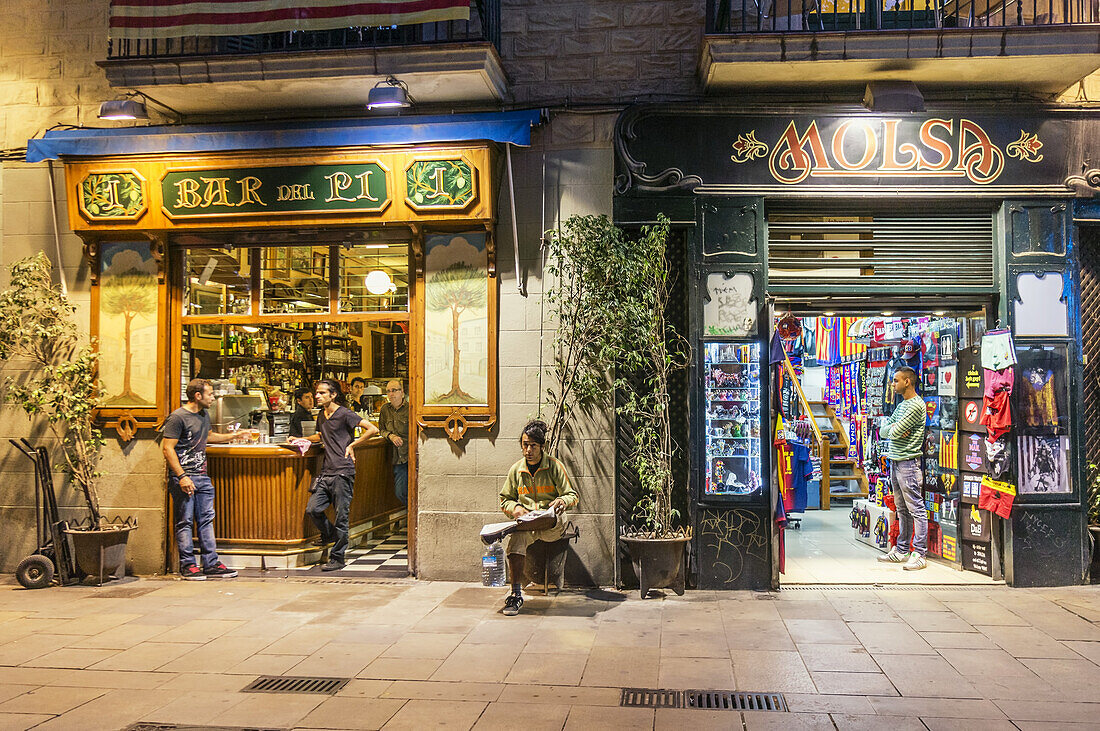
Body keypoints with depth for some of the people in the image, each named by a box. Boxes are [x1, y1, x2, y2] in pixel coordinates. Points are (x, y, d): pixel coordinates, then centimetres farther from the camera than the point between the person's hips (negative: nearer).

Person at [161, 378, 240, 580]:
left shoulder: (204, 415, 15)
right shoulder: (177, 417, -11)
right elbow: (167, 449, -15)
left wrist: (233, 436, 31)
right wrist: (182, 477, -21)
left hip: (202, 476, 8)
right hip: (183, 478, -8)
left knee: (206, 520, 7)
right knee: (184, 522, -1)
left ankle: (211, 565, 11)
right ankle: (187, 565, 6)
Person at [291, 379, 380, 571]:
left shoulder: (345, 414, -8)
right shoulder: (321, 416, 16)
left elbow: (373, 429, -15)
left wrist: (352, 445, -12)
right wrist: (301, 439, 23)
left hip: (343, 471, -7)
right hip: (326, 472, 7)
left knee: (341, 516, -2)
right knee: (313, 509, -1)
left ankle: (337, 559, 6)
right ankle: (330, 535, 27)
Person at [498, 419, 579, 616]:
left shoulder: (555, 466, 2)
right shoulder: (516, 470, 11)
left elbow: (572, 496, 4)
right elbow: (505, 500, 19)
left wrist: (563, 501, -21)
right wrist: (515, 508, -5)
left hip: (551, 526, -2)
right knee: (515, 536, -33)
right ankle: (516, 594, -34)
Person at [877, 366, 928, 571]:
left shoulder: (916, 406, -12)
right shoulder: (901, 406, 19)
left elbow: (895, 432, -18)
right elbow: (883, 431, 16)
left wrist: (894, 429, 5)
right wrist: (893, 428, -5)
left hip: (908, 462, -10)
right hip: (895, 462, 10)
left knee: (916, 509, -5)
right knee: (902, 509, 13)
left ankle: (919, 554, -4)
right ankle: (901, 551, 18)